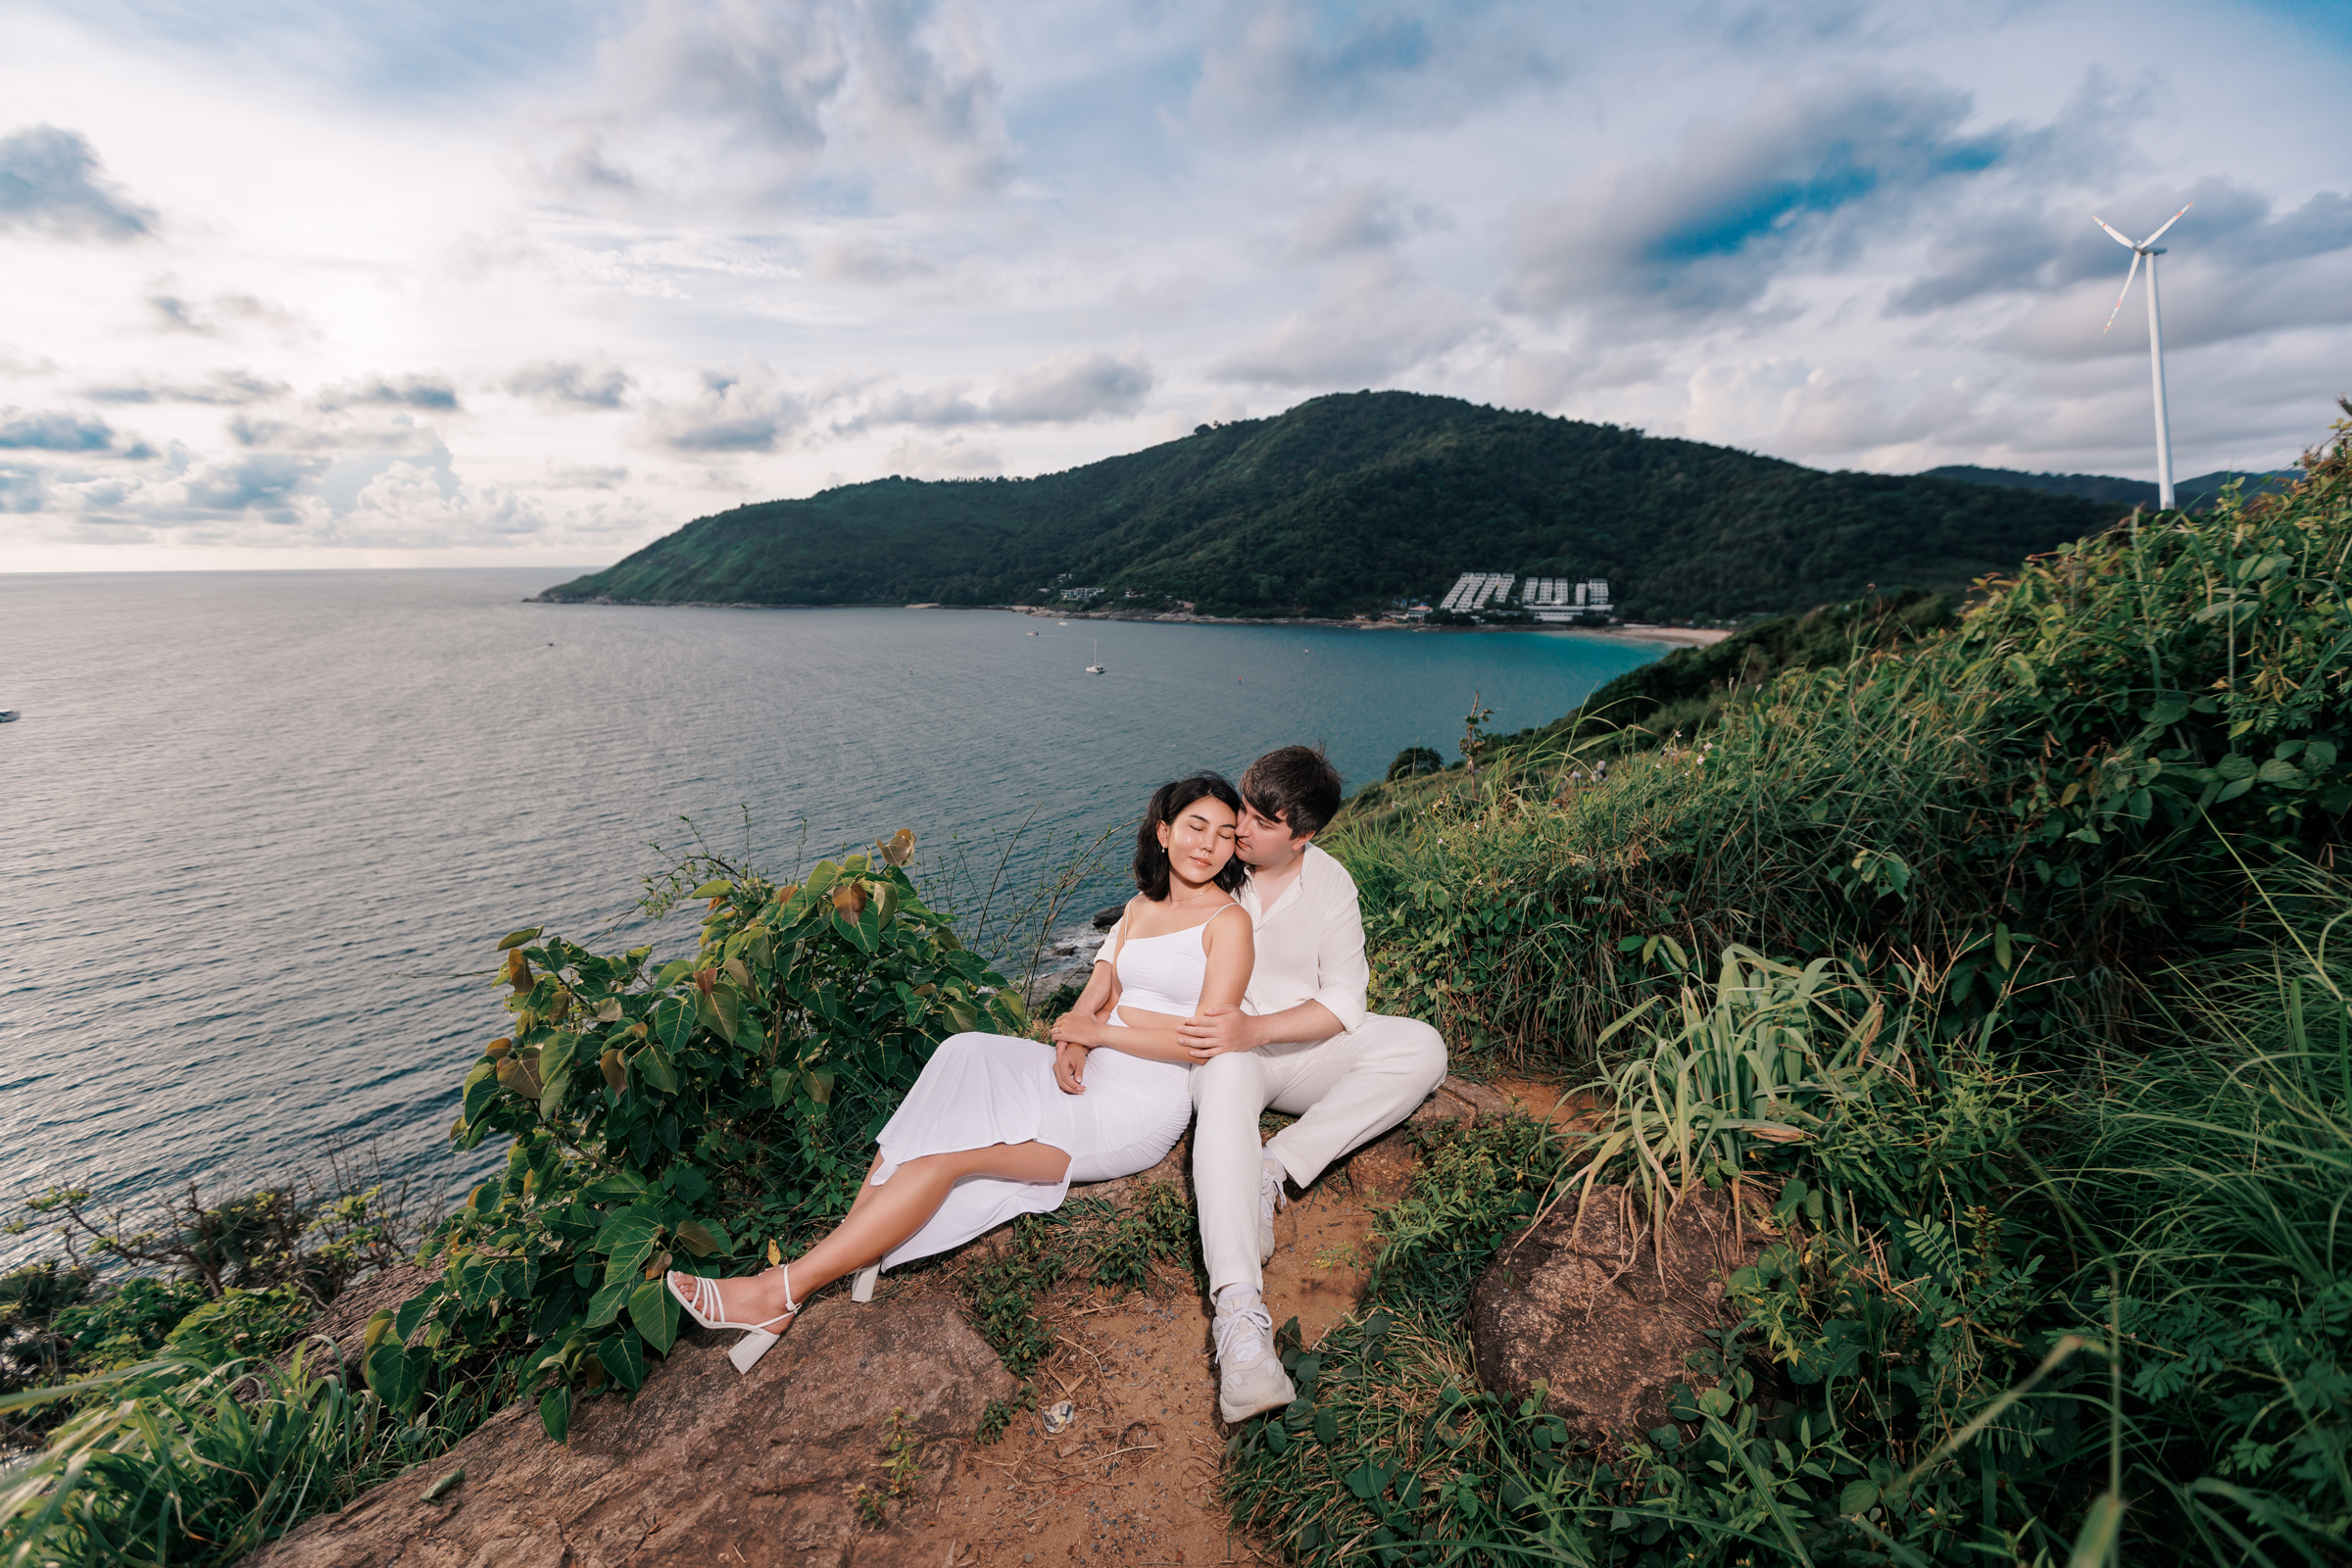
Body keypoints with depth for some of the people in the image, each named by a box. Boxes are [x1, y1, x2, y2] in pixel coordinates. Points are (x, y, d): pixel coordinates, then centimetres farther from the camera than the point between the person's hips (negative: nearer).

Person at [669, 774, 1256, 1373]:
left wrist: (1100, 1030, -9)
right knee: (962, 1059, -19)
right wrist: (1071, 1046, -9)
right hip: (1089, 1077, 6)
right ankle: (845, 1256, -20)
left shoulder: (1228, 920, -4)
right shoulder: (1139, 907, 16)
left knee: (950, 1147, -19)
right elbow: (1096, 994, 12)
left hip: (1144, 1106, -6)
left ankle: (785, 1289, -12)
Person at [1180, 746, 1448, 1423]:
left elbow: (1344, 1002, -10)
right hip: (1225, 1046, -2)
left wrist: (1256, 1028, -27)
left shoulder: (1330, 884, -5)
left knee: (1421, 1048, -22)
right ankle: (1239, 1313, -51)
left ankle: (1273, 1168, -27)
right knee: (1227, 1082, -40)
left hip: (1302, 1048, 2)